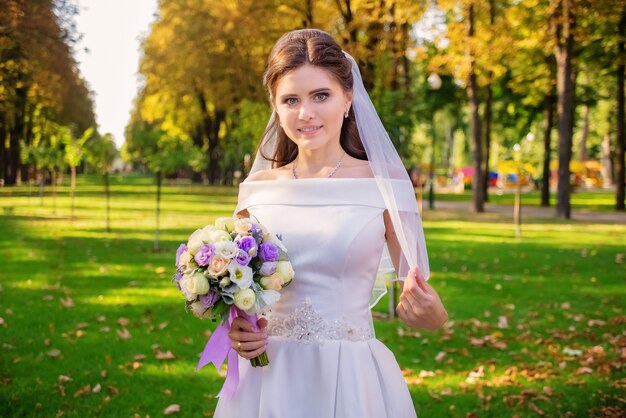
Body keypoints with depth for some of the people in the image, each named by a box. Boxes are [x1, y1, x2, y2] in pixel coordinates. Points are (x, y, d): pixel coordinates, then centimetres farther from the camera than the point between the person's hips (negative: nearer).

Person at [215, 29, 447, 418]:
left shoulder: (385, 183, -6)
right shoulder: (258, 187, 1)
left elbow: (414, 284, 1)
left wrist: (433, 315, -20)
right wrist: (236, 330, -7)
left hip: (353, 378, -2)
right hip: (268, 379, 2)